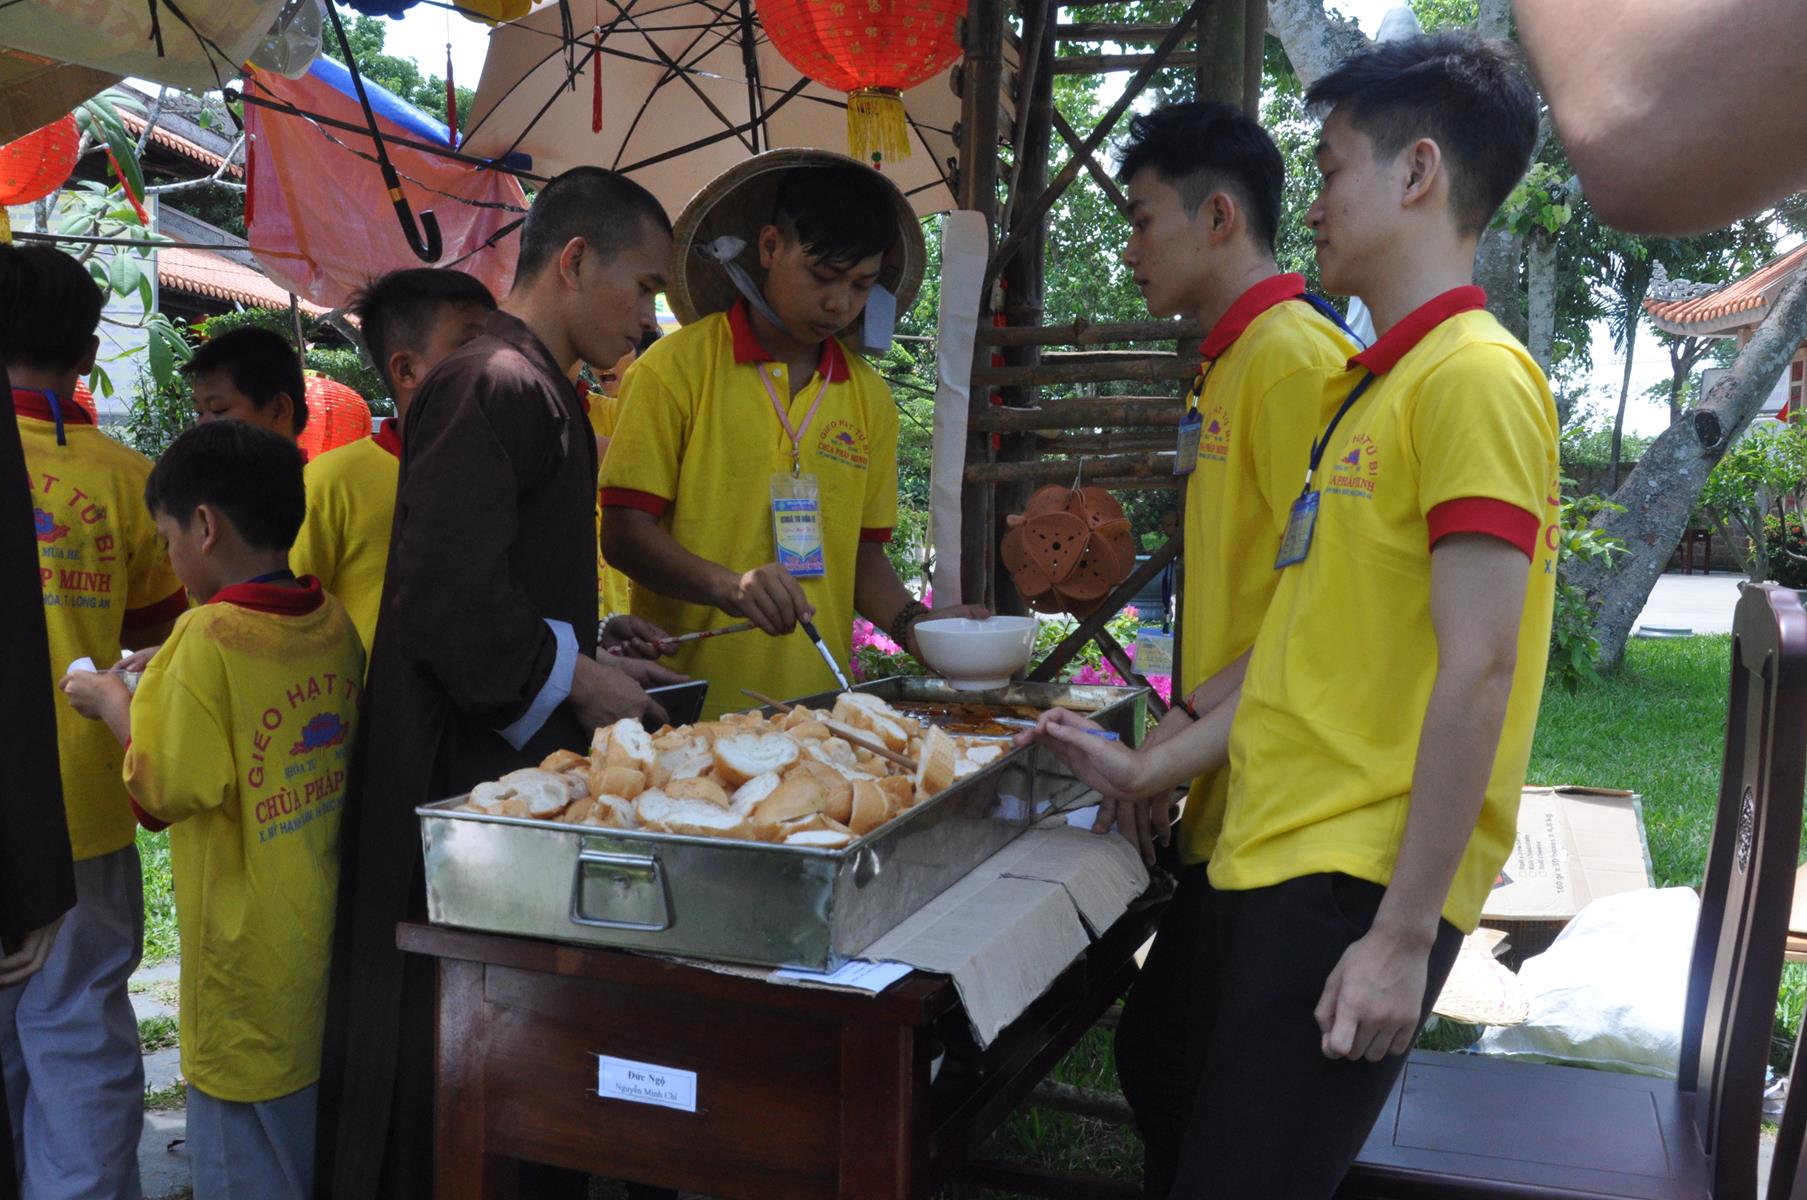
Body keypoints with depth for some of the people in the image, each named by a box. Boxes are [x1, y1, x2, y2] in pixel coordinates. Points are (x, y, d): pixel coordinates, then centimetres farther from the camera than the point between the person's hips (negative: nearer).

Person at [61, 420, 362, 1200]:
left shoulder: (209, 637, -19)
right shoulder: (334, 623, 1)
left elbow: (168, 789, -17)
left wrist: (114, 705, -1)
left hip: (251, 959, -7)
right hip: (332, 946, 7)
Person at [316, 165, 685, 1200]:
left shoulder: (541, 392, 16)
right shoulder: (494, 386, -16)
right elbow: (446, 601, -24)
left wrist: (599, 666, 11)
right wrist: (574, 681, -12)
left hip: (520, 760, 10)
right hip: (466, 769, -10)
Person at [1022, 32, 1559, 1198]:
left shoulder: (1474, 375, -12)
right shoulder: (1375, 388, 16)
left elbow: (1476, 674, -18)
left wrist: (1403, 937, -18)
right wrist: (1149, 769, 18)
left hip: (1359, 887, -8)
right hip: (1272, 860, 9)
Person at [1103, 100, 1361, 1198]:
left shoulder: (1293, 355, -15)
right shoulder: (1235, 360, 16)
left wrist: (1190, 722, -17)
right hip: (1229, 802, 9)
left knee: (1167, 1056, 0)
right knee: (1162, 1050, 16)